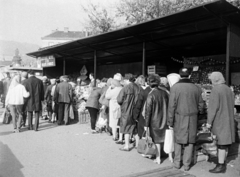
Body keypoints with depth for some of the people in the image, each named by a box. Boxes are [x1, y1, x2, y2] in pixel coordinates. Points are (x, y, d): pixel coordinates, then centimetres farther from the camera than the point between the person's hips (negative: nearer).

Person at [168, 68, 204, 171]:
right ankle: (187, 164, 17)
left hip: (179, 118, -2)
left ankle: (177, 162, 20)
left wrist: (170, 122, -5)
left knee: (178, 140, 14)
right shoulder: (196, 88, -1)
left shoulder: (175, 87, -11)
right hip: (192, 118, 2)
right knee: (190, 141, 11)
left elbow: (172, 106, -12)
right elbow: (200, 105, 5)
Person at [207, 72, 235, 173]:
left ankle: (220, 166, 3)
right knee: (225, 142, 13)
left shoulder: (216, 90, -15)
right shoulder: (229, 90, 11)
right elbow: (231, 107, 15)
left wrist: (209, 122, -15)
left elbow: (213, 107, -19)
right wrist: (229, 119, 21)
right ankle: (223, 163, 22)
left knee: (221, 143, -4)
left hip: (219, 121, -8)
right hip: (228, 120, 8)